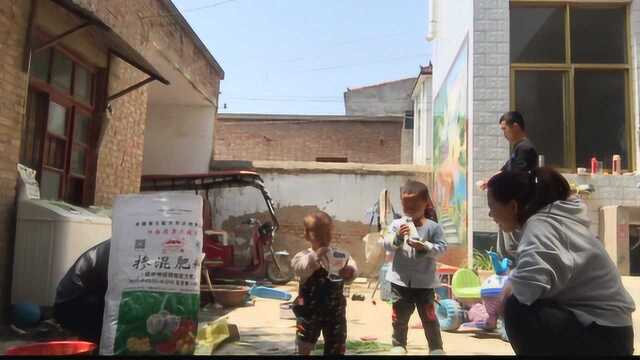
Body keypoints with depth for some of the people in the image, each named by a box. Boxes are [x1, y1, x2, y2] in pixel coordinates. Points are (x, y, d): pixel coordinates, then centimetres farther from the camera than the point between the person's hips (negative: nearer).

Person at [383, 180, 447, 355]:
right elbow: (387, 245, -6)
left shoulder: (433, 227, -5)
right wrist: (397, 236, -23)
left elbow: (441, 248, -9)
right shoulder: (397, 224, -2)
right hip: (400, 280, 2)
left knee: (429, 317, 8)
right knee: (399, 317, 12)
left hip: (424, 281, -1)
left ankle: (436, 347, 22)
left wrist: (424, 247, -23)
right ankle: (398, 345, 27)